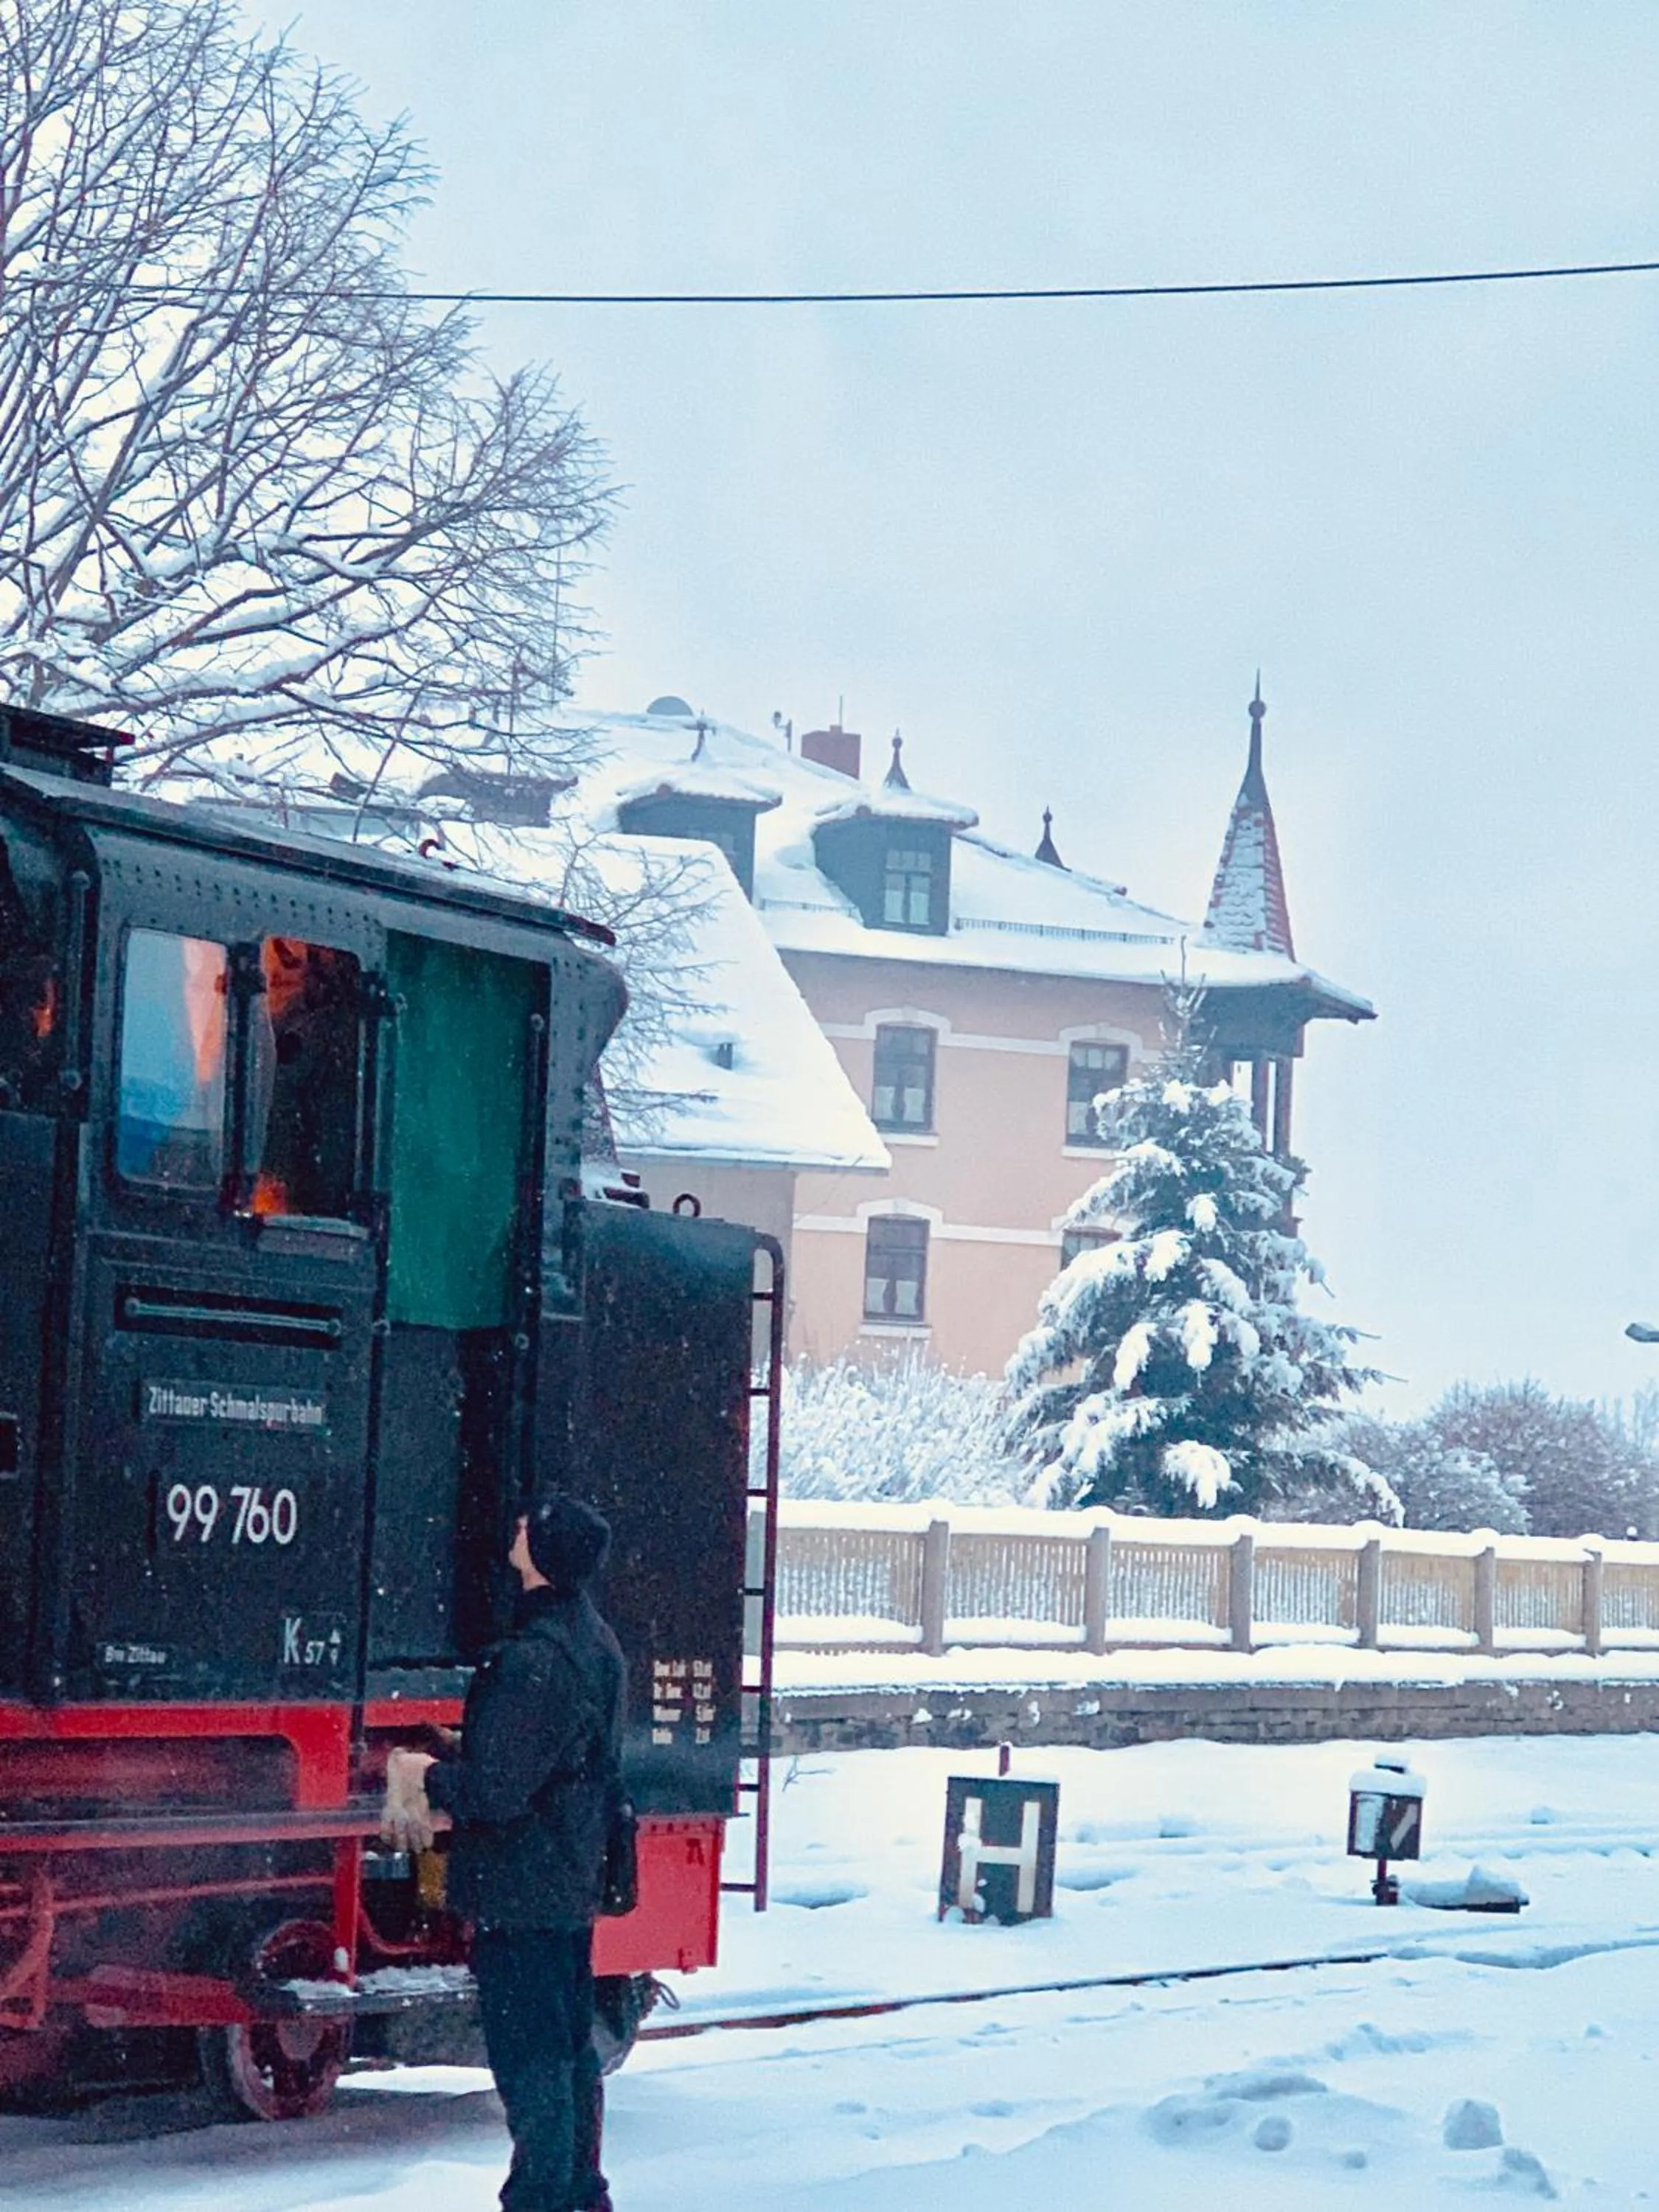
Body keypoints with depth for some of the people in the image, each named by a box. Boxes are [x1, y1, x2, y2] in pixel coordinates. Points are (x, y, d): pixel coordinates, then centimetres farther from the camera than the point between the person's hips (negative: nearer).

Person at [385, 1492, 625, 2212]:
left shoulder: (533, 1661, -24)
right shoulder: (596, 1641, 8)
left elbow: (494, 1790, -24)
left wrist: (425, 1774, -5)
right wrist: (450, 1760, 14)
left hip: (519, 1892, -10)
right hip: (574, 1884, 10)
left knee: (530, 2059, -3)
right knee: (569, 2044, 19)